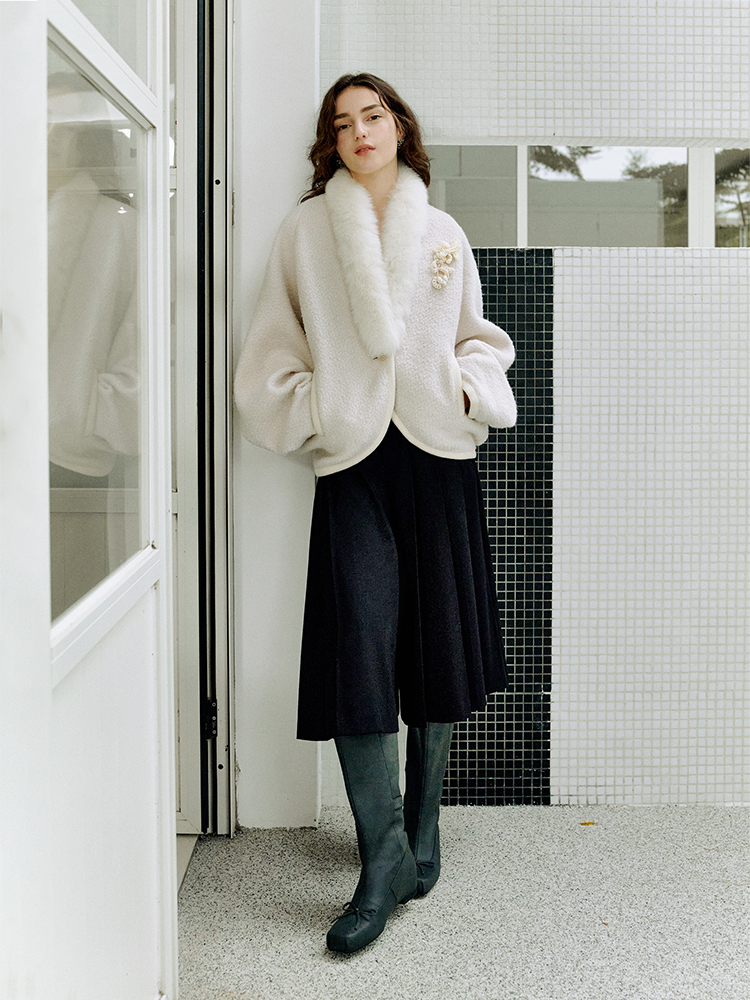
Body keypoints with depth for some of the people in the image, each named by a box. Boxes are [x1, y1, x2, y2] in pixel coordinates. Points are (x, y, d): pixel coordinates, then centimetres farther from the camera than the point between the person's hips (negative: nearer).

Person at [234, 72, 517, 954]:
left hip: (439, 458, 2)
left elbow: (480, 338, 20)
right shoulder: (305, 229, 7)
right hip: (352, 462, -2)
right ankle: (384, 857, 0)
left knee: (439, 649, 6)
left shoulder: (443, 233, 13)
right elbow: (275, 350, 10)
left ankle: (420, 834, 22)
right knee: (356, 656, -10)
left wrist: (470, 386, 2)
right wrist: (307, 411, -3)